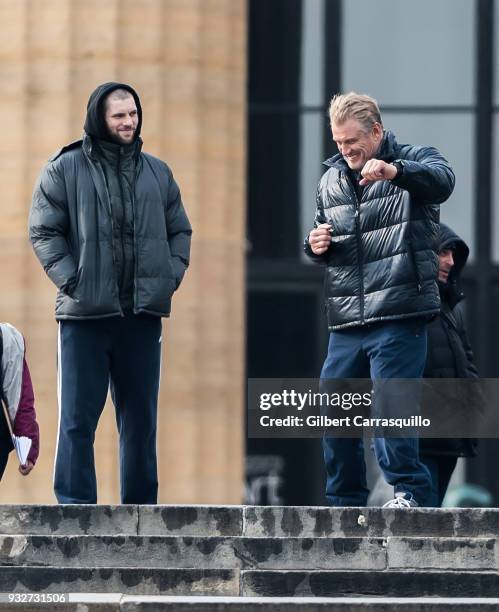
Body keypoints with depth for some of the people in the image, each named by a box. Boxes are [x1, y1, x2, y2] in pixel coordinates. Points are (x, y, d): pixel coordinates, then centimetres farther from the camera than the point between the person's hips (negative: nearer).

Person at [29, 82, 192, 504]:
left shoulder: (157, 172, 12)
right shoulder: (65, 169, -1)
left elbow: (180, 230, 19)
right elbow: (44, 232, -2)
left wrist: (172, 275, 3)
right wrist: (71, 280, -12)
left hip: (143, 314, 4)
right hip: (85, 314, -4)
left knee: (141, 418, 9)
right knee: (78, 419, -5)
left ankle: (141, 509, 17)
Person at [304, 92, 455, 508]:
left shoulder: (414, 163, 0)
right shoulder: (331, 181, 18)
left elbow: (442, 180, -24)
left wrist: (393, 170, -44)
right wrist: (316, 246, 4)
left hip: (398, 316, -6)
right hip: (346, 321, 6)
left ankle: (409, 489, -5)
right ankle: (345, 502, 16)